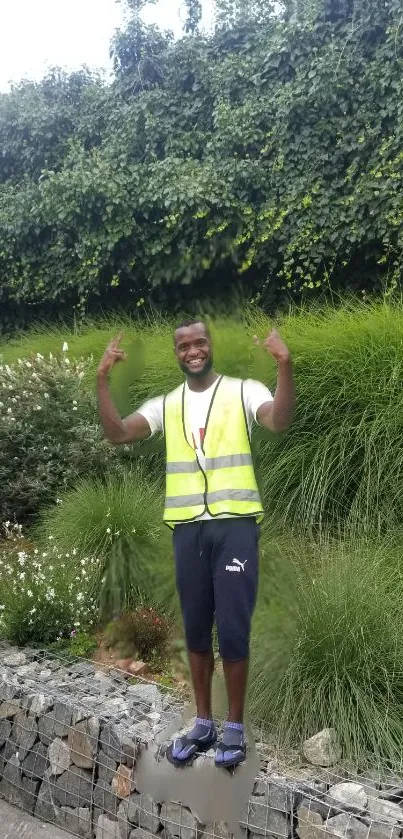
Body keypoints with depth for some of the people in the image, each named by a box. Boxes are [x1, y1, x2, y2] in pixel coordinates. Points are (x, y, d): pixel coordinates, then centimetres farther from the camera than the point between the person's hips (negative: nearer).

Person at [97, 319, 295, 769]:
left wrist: (285, 366, -33)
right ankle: (203, 723, 27)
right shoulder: (165, 405, 11)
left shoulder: (243, 391, 0)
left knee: (233, 629, -1)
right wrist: (102, 379, -10)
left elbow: (279, 421, -19)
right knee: (196, 629, 12)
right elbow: (116, 433, 0)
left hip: (235, 524, -4)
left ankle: (235, 727, 16)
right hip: (188, 528, 4)